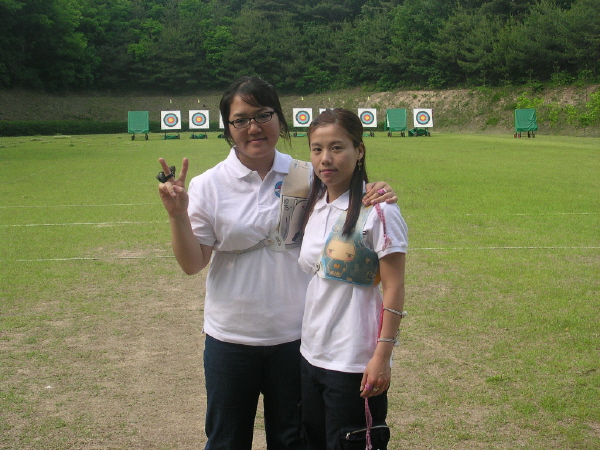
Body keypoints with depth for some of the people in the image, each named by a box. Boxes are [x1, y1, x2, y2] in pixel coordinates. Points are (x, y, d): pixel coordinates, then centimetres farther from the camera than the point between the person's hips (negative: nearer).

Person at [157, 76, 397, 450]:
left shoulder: (307, 177, -3)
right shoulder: (208, 186, -7)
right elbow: (192, 264, -7)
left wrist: (375, 199, -15)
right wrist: (177, 215, -22)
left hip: (295, 336, 1)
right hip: (231, 338, -1)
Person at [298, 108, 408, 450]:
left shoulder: (378, 212, -13)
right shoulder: (313, 207, 7)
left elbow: (394, 288, -14)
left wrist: (382, 356, -16)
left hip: (355, 365, -7)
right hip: (311, 355, 7)